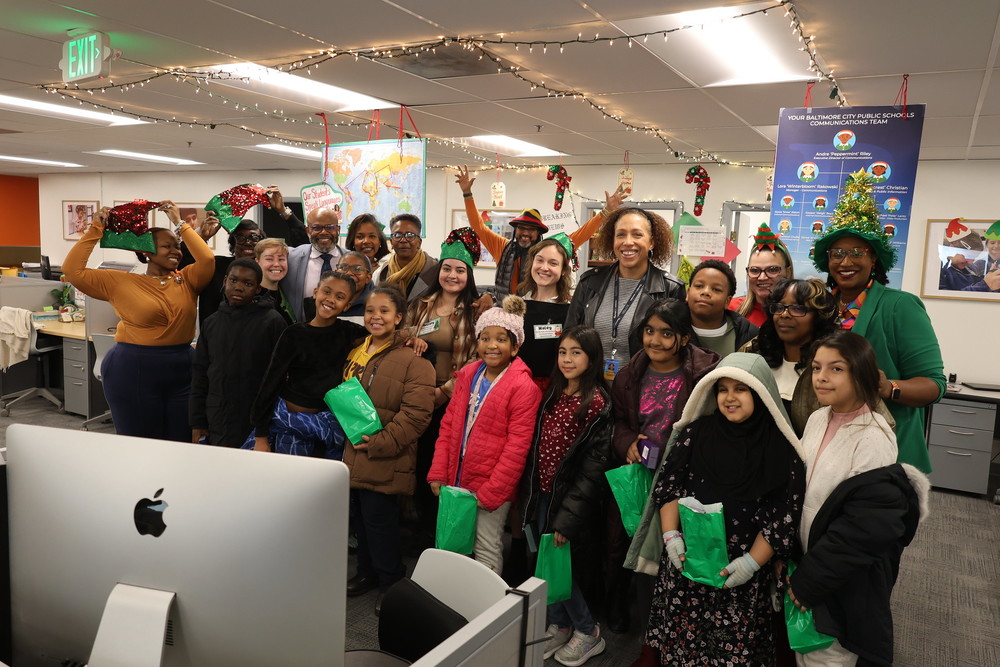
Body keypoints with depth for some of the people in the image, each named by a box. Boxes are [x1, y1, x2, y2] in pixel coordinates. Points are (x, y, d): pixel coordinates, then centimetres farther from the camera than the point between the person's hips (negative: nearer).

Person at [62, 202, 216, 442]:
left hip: (181, 370, 2)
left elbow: (207, 259, -13)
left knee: (181, 447, 12)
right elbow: (73, 270, -4)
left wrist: (179, 223, -7)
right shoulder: (121, 282, 1)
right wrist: (95, 229, -3)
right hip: (133, 371, -2)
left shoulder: (186, 280, 4)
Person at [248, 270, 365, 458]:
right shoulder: (294, 334, -3)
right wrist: (260, 435, -4)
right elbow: (270, 383, -3)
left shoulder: (349, 333, 1)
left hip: (329, 424, 1)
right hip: (289, 420, -1)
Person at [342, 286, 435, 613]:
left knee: (379, 520, 0)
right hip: (352, 455, 7)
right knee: (358, 516, 17)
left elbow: (416, 413, -19)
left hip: (384, 460, -7)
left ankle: (390, 582, 21)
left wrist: (380, 442, -21)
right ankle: (367, 573, 36)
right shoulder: (354, 353, 11)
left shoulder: (414, 360, -14)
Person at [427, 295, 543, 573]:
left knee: (486, 549, 2)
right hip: (457, 482, 6)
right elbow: (448, 425, 9)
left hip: (493, 487, -6)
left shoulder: (524, 387, -14)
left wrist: (489, 493, -15)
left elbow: (517, 447, -16)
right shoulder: (468, 375, 6)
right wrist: (438, 473, 2)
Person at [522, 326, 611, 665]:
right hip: (543, 493, 6)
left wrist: (568, 516, -18)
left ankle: (587, 632, 25)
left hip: (572, 497, -6)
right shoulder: (552, 393, 5)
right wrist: (530, 493, 7)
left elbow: (594, 465, -17)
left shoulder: (598, 402, -16)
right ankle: (559, 625, 36)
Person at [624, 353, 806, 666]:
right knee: (680, 640, 11)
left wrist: (751, 562, -12)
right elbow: (668, 485, 2)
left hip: (742, 572, -1)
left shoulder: (781, 450, -7)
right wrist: (671, 536, -8)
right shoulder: (695, 433, -1)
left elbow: (784, 515, -6)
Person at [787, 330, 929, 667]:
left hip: (844, 585, -6)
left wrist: (807, 582, -17)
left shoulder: (872, 439, -20)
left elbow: (863, 529, -23)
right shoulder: (818, 420, 1)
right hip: (805, 564, 6)